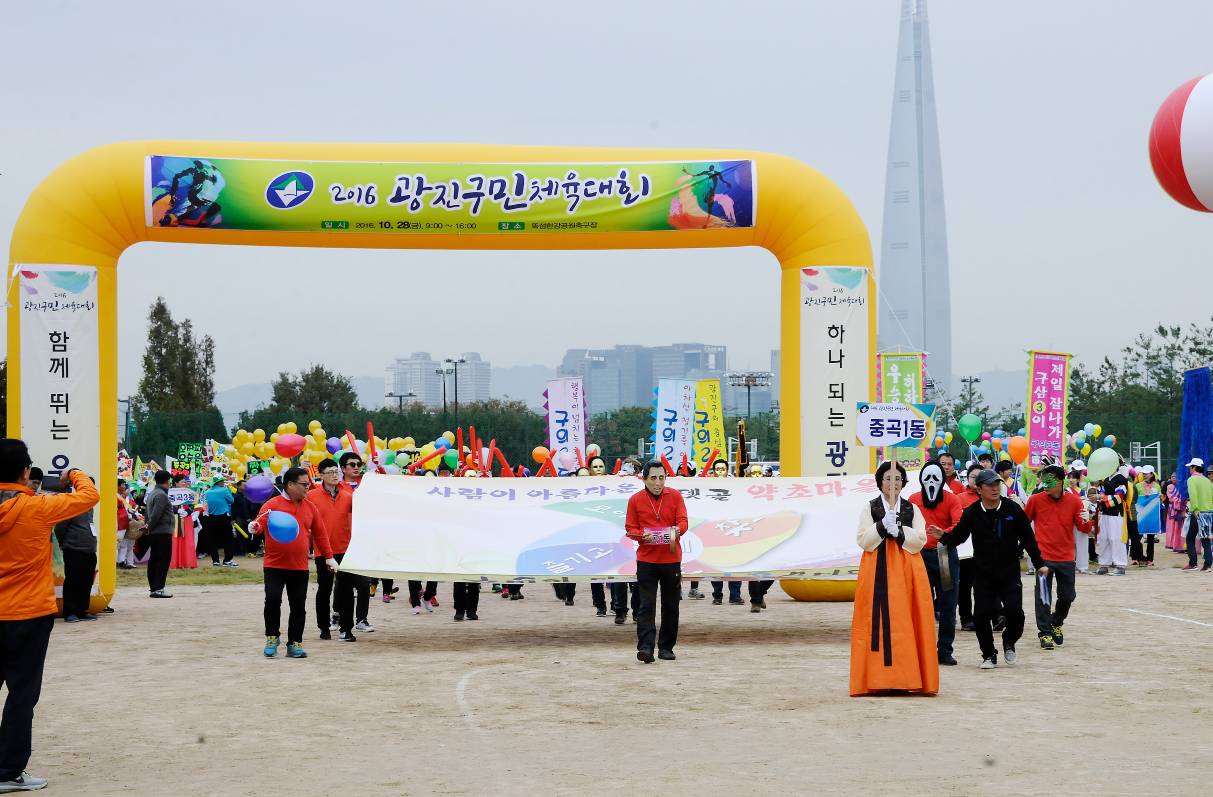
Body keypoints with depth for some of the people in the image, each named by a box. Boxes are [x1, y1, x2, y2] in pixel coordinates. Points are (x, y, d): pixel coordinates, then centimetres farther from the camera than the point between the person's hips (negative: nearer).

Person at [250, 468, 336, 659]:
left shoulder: (310, 507, 8)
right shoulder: (272, 505, -5)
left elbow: (320, 534, 13)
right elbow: (261, 521, -17)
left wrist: (329, 557, 14)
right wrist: (255, 527, -40)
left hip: (300, 567, 3)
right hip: (275, 565, -3)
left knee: (299, 606, 4)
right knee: (273, 600, -11)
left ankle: (295, 644, 15)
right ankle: (272, 638, 10)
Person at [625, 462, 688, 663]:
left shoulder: (675, 496, 2)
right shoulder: (635, 500, 1)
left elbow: (683, 521, -2)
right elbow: (630, 528, 2)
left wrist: (676, 530, -24)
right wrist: (642, 535, -19)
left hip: (671, 559, 1)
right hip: (646, 561, -1)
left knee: (670, 606, 7)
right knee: (646, 606, -8)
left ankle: (666, 647, 16)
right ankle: (645, 648, -14)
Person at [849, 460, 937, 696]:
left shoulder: (912, 509, 12)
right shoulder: (869, 508, 8)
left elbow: (920, 540, 1)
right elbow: (863, 540, -2)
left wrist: (897, 531, -13)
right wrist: (883, 525, -14)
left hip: (907, 570, 1)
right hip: (877, 569, -1)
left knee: (905, 621, -5)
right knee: (878, 620, -8)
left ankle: (906, 678, -2)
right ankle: (878, 679, -6)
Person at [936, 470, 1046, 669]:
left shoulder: (1012, 509, -5)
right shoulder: (972, 513, -4)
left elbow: (1028, 538, 2)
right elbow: (958, 536, 0)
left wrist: (1038, 563, 4)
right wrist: (943, 537, -21)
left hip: (1009, 573, -1)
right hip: (983, 574, 1)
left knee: (1015, 612, -10)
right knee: (981, 615, -4)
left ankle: (1009, 642, 21)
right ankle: (989, 655, 15)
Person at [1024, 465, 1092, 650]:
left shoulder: (1074, 501, -1)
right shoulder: (1036, 500, -4)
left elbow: (1084, 528, 1)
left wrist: (1086, 520, -19)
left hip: (1066, 558, 2)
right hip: (1043, 556, -2)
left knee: (1067, 596, 12)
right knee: (1043, 597, -6)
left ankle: (1057, 624, 37)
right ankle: (1044, 633, 2)